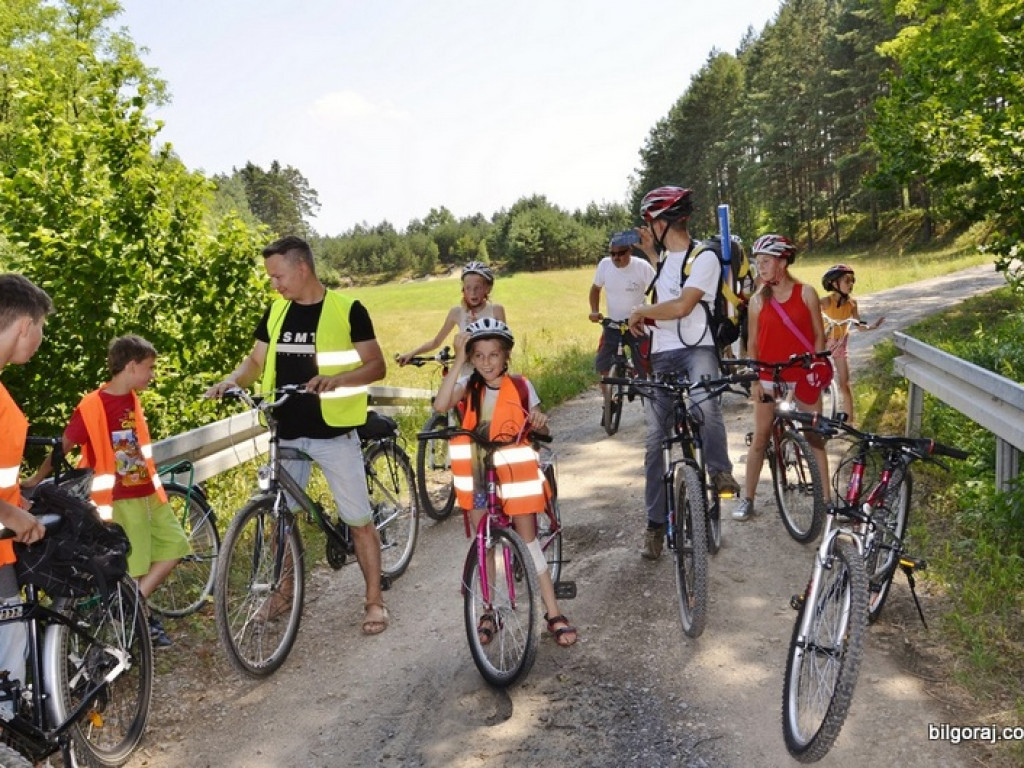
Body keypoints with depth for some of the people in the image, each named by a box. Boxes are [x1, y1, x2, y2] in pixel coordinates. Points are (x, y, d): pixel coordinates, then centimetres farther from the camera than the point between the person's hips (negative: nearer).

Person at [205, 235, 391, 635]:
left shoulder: (347, 310, -9)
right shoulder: (276, 311, 6)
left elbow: (376, 366, -9)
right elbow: (256, 360, 12)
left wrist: (337, 378, -27)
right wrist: (231, 380, -9)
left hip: (335, 433, -5)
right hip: (288, 432, 5)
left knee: (359, 521, 1)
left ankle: (374, 601, 15)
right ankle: (282, 593, 31)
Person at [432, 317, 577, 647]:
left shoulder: (521, 387, -5)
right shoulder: (467, 386, -5)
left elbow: (539, 433, 5)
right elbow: (440, 406, -27)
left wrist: (540, 423, -20)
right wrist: (458, 360, -28)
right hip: (478, 477, 1)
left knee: (528, 537, 0)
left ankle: (553, 612, 8)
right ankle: (490, 611, 23)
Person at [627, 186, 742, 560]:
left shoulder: (704, 258, -9)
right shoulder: (665, 257, 16)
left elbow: (680, 306, -20)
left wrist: (640, 311, -7)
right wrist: (651, 253, 27)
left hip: (697, 349, -6)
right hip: (662, 354, 7)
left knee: (705, 403, -39)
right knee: (656, 438, 3)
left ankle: (720, 471, -12)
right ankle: (655, 523, 12)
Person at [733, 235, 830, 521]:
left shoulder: (806, 293, -4)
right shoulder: (758, 300, 0)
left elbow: (818, 335, 0)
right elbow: (753, 342, 3)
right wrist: (753, 379, -2)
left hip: (803, 375, -1)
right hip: (768, 376, 1)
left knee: (815, 437, 5)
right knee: (760, 438, 6)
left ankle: (827, 497, 13)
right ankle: (747, 498, 14)